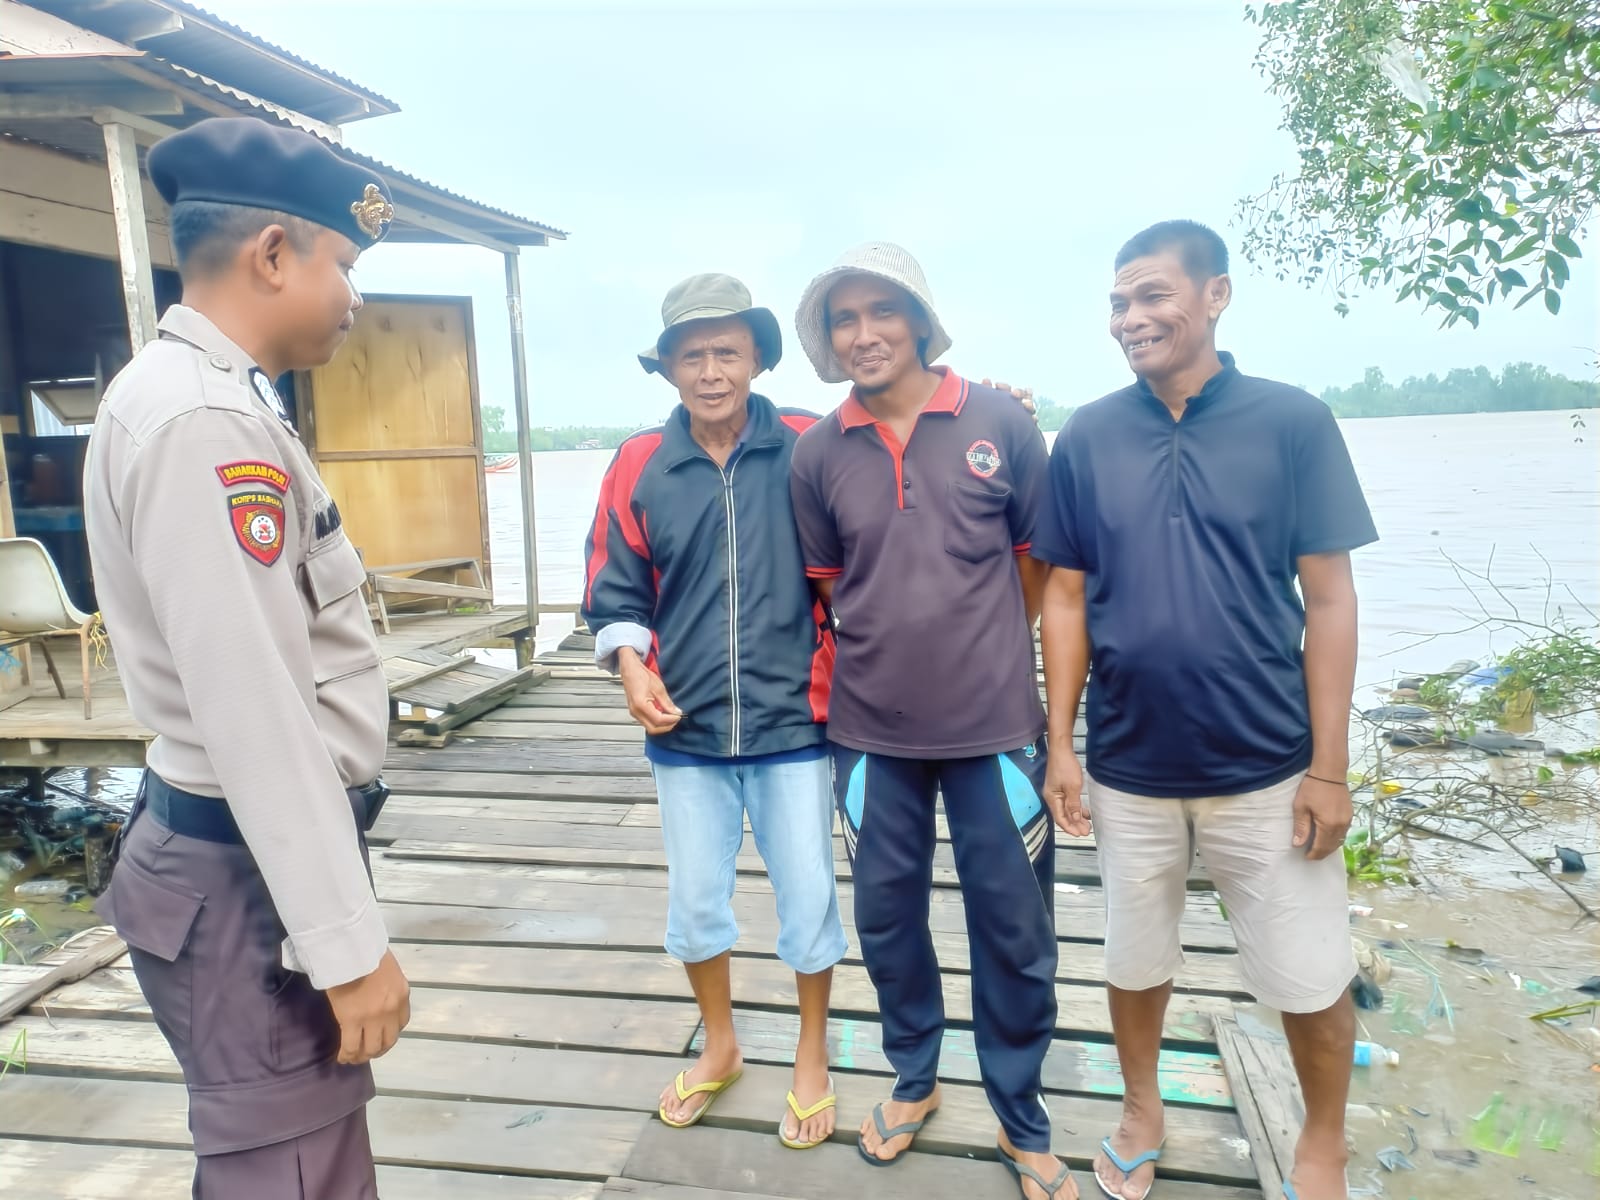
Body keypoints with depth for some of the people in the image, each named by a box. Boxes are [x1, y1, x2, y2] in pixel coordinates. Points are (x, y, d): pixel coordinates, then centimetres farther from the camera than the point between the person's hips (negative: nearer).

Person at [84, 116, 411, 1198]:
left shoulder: (203, 389, 8)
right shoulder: (204, 423, -25)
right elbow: (257, 714, -28)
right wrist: (347, 941, -25)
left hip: (253, 857, 11)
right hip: (251, 878, -11)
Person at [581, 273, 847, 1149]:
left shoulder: (809, 449, -8)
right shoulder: (639, 466, -1)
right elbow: (615, 590, 5)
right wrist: (630, 663, -10)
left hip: (792, 723, -2)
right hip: (685, 730, 3)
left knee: (808, 898, 10)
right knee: (693, 901, 16)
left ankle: (812, 1057, 37)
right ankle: (719, 1046, 43)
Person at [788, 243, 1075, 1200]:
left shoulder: (1002, 424, -5)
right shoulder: (817, 454, -1)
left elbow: (1038, 567, 5)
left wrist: (980, 654, 10)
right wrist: (896, 651, 8)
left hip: (995, 726, -1)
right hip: (871, 733, 2)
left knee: (1014, 933, 9)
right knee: (886, 919, 16)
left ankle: (1024, 1123, 34)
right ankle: (914, 1080, 43)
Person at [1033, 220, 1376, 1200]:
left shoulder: (1293, 422, -6)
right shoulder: (1087, 437, -1)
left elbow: (1329, 598, -4)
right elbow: (1067, 598, 3)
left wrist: (1329, 767, -7)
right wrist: (1060, 745, 0)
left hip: (1267, 768, -1)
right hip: (1128, 766, 2)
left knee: (1312, 979, 11)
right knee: (1135, 962, 18)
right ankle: (1143, 1112, 44)